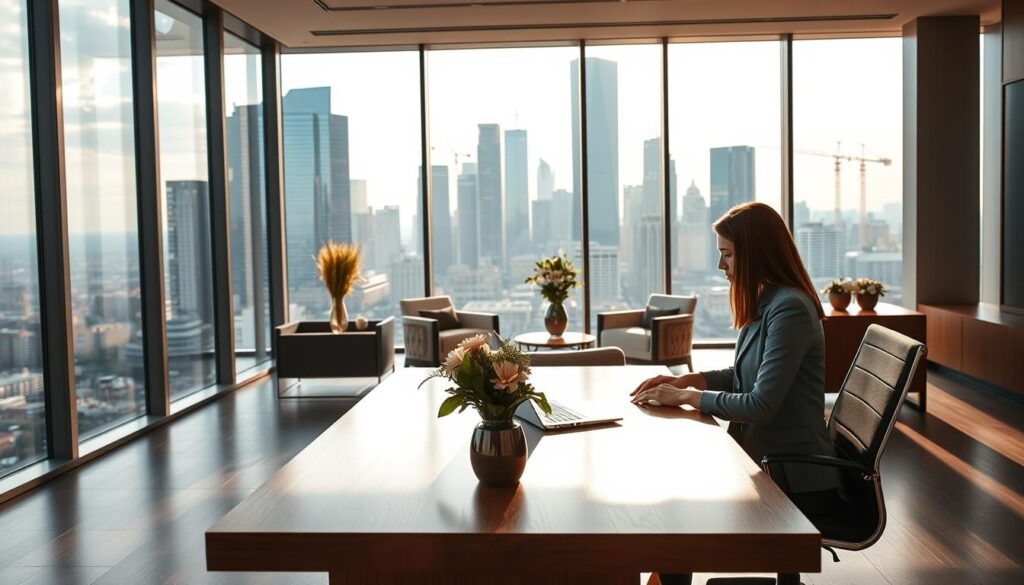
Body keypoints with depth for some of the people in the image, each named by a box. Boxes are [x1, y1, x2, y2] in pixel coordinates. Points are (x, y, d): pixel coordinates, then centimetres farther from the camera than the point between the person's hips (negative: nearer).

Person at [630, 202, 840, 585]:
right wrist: (686, 380, 5)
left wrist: (687, 398, -15)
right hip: (770, 463, 8)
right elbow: (742, 376, 19)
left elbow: (761, 405, -25)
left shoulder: (789, 309, -21)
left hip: (796, 481, -8)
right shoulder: (766, 303, 9)